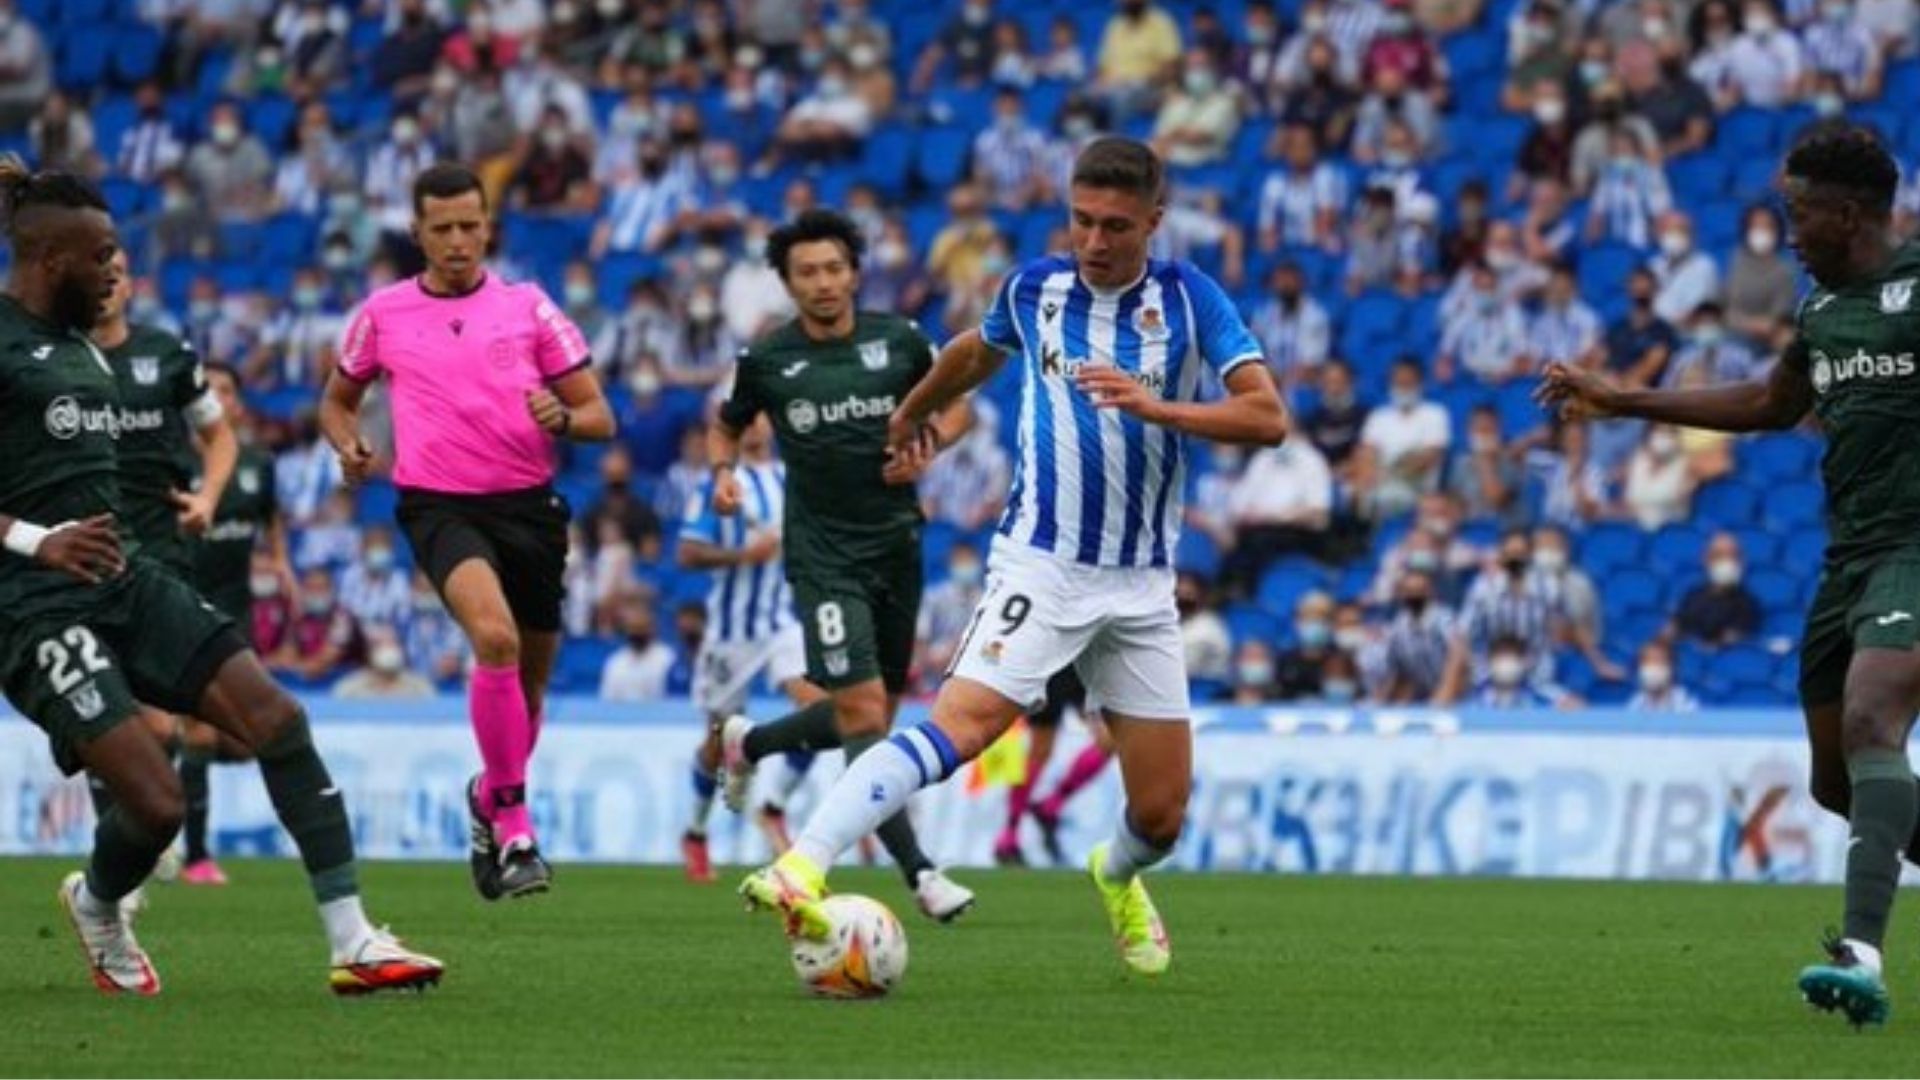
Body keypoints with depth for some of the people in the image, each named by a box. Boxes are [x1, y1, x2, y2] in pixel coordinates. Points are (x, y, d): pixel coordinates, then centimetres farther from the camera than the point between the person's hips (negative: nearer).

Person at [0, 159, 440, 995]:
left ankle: (352, 943, -9)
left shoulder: (77, 345, 17)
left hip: (124, 577, 9)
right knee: (155, 800, -17)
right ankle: (98, 909, 19)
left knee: (275, 716, -9)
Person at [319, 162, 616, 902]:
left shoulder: (528, 308, 5)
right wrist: (348, 445, 0)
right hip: (440, 506, -3)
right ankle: (512, 827, -25)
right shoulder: (383, 315, 7)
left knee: (528, 681, 11)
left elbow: (600, 418, 6)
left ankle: (491, 797, 42)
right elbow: (338, 399, 22)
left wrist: (561, 418, -17)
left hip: (528, 505, 3)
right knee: (494, 635, -30)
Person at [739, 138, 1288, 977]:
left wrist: (1156, 406, -30)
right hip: (1041, 565, -1)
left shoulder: (1190, 299, -5)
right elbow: (977, 351, 24)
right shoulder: (1035, 288, 0)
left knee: (1160, 816, 5)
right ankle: (801, 869, -39)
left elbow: (1268, 417, -16)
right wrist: (913, 410, 41)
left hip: (1141, 584, 1)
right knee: (958, 727, -27)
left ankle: (1118, 878, 42)